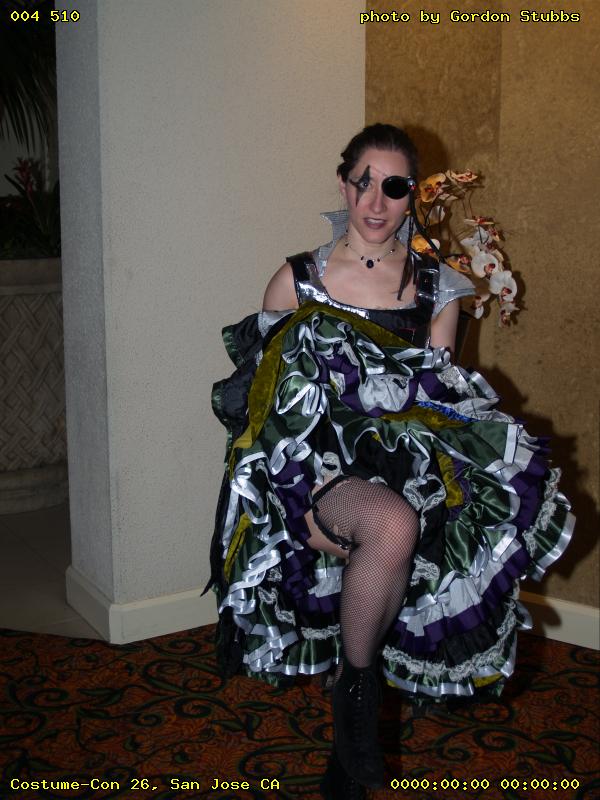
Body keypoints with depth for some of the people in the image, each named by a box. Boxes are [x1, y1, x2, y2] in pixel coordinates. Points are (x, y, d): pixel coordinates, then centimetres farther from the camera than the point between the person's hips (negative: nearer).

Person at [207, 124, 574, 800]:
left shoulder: (438, 289, 9)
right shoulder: (296, 281, 3)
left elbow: (439, 401, 12)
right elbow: (270, 403, 4)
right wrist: (308, 498, -6)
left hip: (404, 462, 4)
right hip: (320, 466, -4)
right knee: (393, 524, -34)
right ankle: (356, 688, -8)